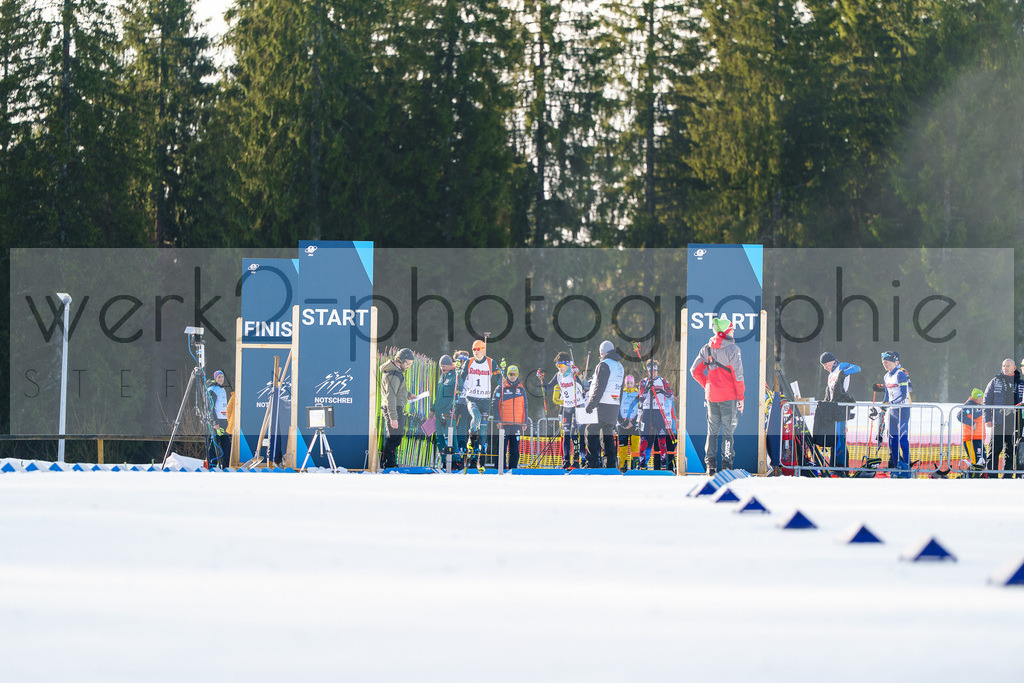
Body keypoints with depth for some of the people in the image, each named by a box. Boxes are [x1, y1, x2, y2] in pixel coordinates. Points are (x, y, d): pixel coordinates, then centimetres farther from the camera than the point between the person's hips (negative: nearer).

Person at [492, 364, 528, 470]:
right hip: (503, 424, -3)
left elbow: (525, 407, 16)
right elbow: (494, 405, 0)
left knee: (515, 451, 3)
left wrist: (524, 421, 6)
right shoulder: (501, 388, 2)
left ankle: (513, 468, 9)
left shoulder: (521, 390, 12)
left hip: (517, 425, 3)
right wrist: (498, 420, -10)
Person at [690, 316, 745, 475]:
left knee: (712, 430, 11)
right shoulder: (732, 349, -11)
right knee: (728, 431, 1)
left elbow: (695, 371, 7)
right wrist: (741, 396, -6)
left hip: (711, 396, 5)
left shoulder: (706, 349, 5)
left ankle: (710, 465, 7)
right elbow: (738, 374, -13)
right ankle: (726, 466, 0)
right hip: (728, 396, -5)